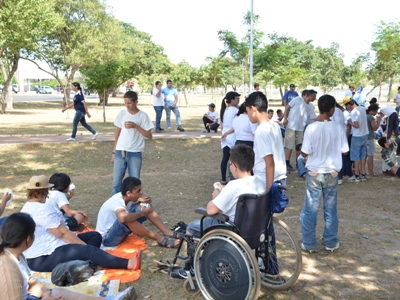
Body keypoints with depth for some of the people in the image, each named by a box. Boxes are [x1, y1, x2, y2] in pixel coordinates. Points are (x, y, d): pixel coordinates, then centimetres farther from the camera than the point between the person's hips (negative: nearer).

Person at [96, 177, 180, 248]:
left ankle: (167, 232, -10)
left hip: (118, 232, 8)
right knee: (125, 219, -39)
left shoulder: (123, 196, -6)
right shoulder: (117, 201, -29)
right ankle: (159, 239, -27)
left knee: (143, 205, -5)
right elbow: (123, 218, -52)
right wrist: (142, 213, -33)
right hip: (106, 238, -8)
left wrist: (141, 200, -15)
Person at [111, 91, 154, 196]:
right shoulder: (122, 113, 3)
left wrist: (135, 126, -20)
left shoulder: (143, 115, -5)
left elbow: (149, 136, -9)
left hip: (135, 153, -2)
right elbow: (118, 132, 12)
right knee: (116, 181, 5)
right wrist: (114, 151, 11)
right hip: (120, 152, 2)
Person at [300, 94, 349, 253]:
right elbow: (344, 150, -1)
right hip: (332, 173, 2)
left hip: (314, 172, -1)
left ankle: (309, 243, 16)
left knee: (310, 209, 8)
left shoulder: (311, 127, -14)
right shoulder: (338, 128, -8)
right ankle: (331, 242, 24)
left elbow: (305, 152, -12)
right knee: (331, 209, 14)